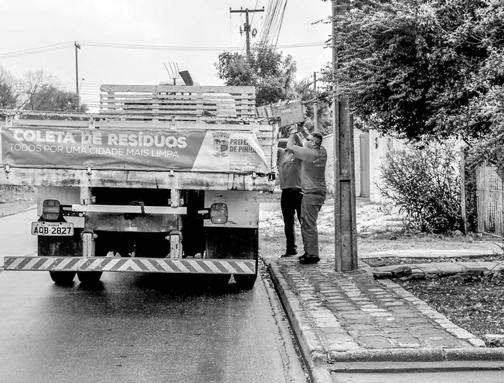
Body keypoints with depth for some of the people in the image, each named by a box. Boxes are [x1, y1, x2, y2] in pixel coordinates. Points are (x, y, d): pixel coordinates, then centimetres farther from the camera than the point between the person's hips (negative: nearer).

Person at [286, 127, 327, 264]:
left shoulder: (309, 153, -19)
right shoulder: (322, 151, 5)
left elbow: (290, 147, -10)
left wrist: (293, 134, 6)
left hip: (312, 193, -10)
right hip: (318, 191, 10)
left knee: (309, 225, -6)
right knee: (305, 223, 16)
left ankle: (313, 255, -4)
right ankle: (308, 252, 21)